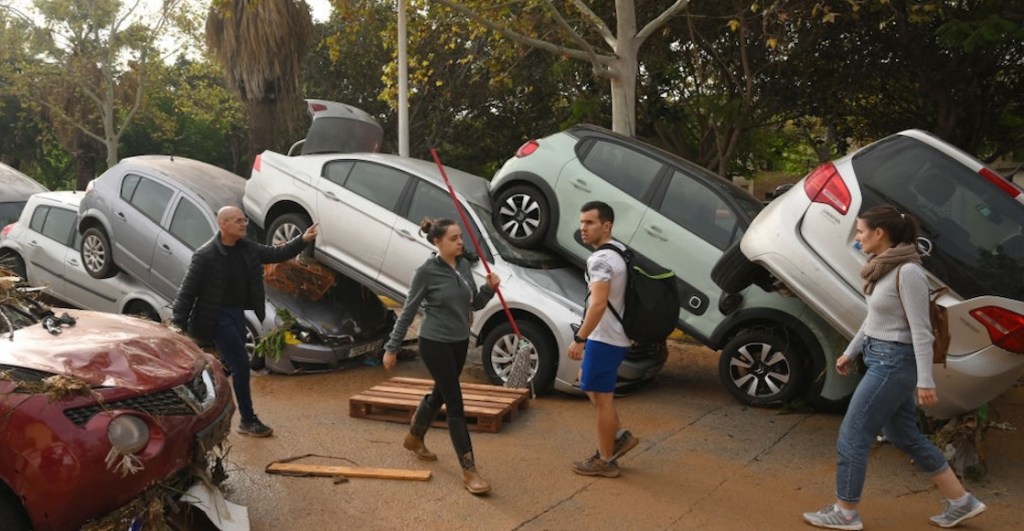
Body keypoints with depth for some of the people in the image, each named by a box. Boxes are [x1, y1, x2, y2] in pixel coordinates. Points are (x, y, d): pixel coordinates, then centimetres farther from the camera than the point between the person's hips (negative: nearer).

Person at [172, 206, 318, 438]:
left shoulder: (247, 249, 3)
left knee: (231, 365, 17)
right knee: (241, 363, -8)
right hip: (218, 317, -8)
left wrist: (302, 241, -2)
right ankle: (248, 421, 3)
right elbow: (187, 290, -14)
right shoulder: (205, 255, -17)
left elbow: (275, 254, 11)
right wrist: (177, 324, -15)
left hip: (237, 313, 8)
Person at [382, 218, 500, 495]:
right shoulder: (427, 271, -16)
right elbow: (408, 312, -9)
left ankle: (414, 438, 48)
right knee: (455, 403, -7)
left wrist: (490, 288, -10)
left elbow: (474, 304, 9)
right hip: (435, 344, -7)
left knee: (439, 394, 22)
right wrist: (392, 348, -6)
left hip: (460, 342, 7)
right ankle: (469, 471, -2)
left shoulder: (464, 265, 2)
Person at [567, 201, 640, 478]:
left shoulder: (600, 259, -20)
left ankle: (605, 461, 12)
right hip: (616, 335, 10)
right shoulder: (619, 251, 11)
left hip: (605, 337, -10)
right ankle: (620, 436, 23)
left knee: (602, 397, 0)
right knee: (587, 381, 23)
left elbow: (598, 304, -28)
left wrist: (578, 338, -24)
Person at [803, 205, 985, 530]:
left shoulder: (908, 272, -21)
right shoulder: (883, 267, 7)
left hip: (894, 362, -10)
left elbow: (920, 329, -20)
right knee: (903, 435, 19)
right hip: (881, 358, 10)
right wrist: (851, 352, 24)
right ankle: (961, 502, 32)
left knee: (852, 436, 0)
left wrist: (925, 381, -20)